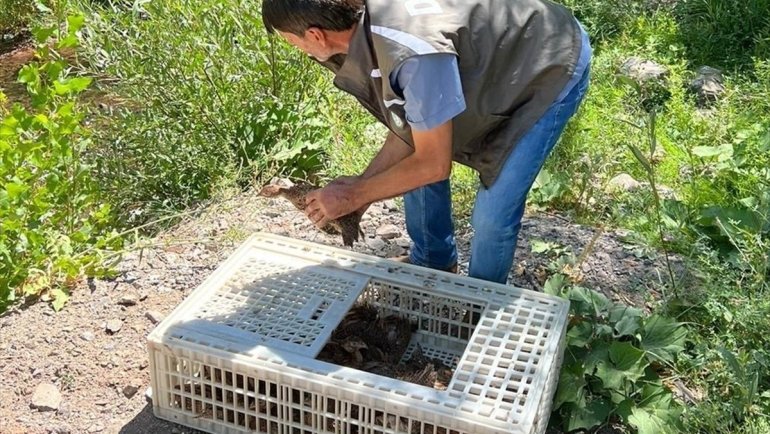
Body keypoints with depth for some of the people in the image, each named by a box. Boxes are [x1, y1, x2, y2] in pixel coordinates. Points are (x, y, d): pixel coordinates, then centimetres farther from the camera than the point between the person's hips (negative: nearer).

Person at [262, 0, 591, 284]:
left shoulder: (413, 52, -41)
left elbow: (434, 164, -28)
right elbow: (412, 126, -3)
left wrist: (354, 196, -18)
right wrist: (362, 182, -9)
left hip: (553, 66, -8)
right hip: (492, 61, 8)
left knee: (493, 212, -12)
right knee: (411, 164, 11)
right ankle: (434, 263, 34)